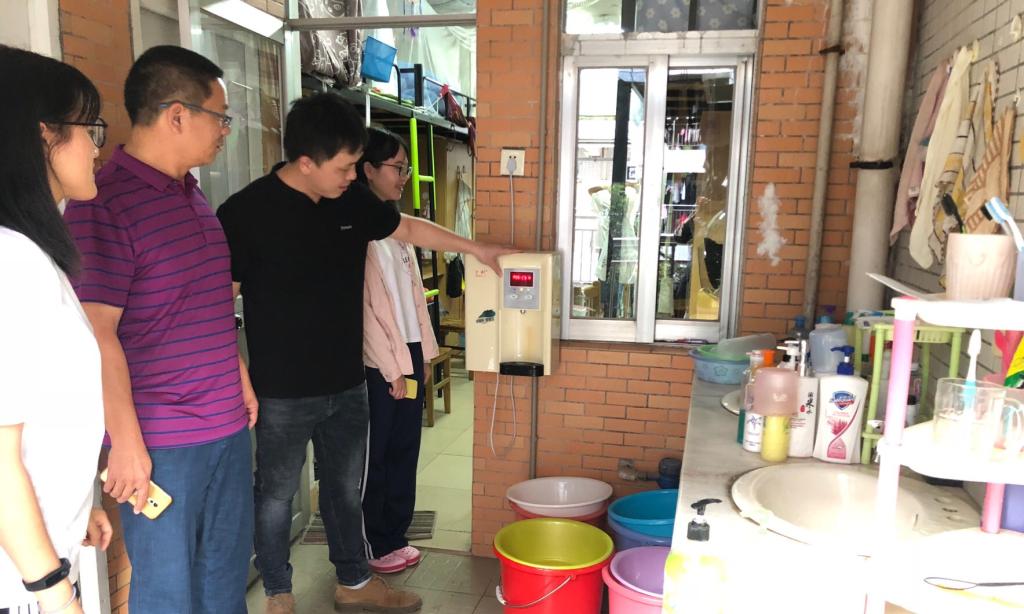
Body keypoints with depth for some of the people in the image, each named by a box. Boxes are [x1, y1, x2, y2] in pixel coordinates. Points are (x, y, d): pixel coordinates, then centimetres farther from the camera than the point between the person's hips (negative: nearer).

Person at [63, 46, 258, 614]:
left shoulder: (191, 193, 10)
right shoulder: (103, 202, -16)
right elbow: (97, 335, -18)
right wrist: (126, 442, -16)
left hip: (227, 427, 8)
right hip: (159, 442, -7)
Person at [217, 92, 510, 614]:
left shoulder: (351, 199, 0)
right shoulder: (245, 212, -16)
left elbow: (408, 228, 16)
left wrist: (474, 248, 15)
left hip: (347, 384, 5)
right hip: (283, 393, -5)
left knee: (346, 488, 19)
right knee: (276, 494, 13)